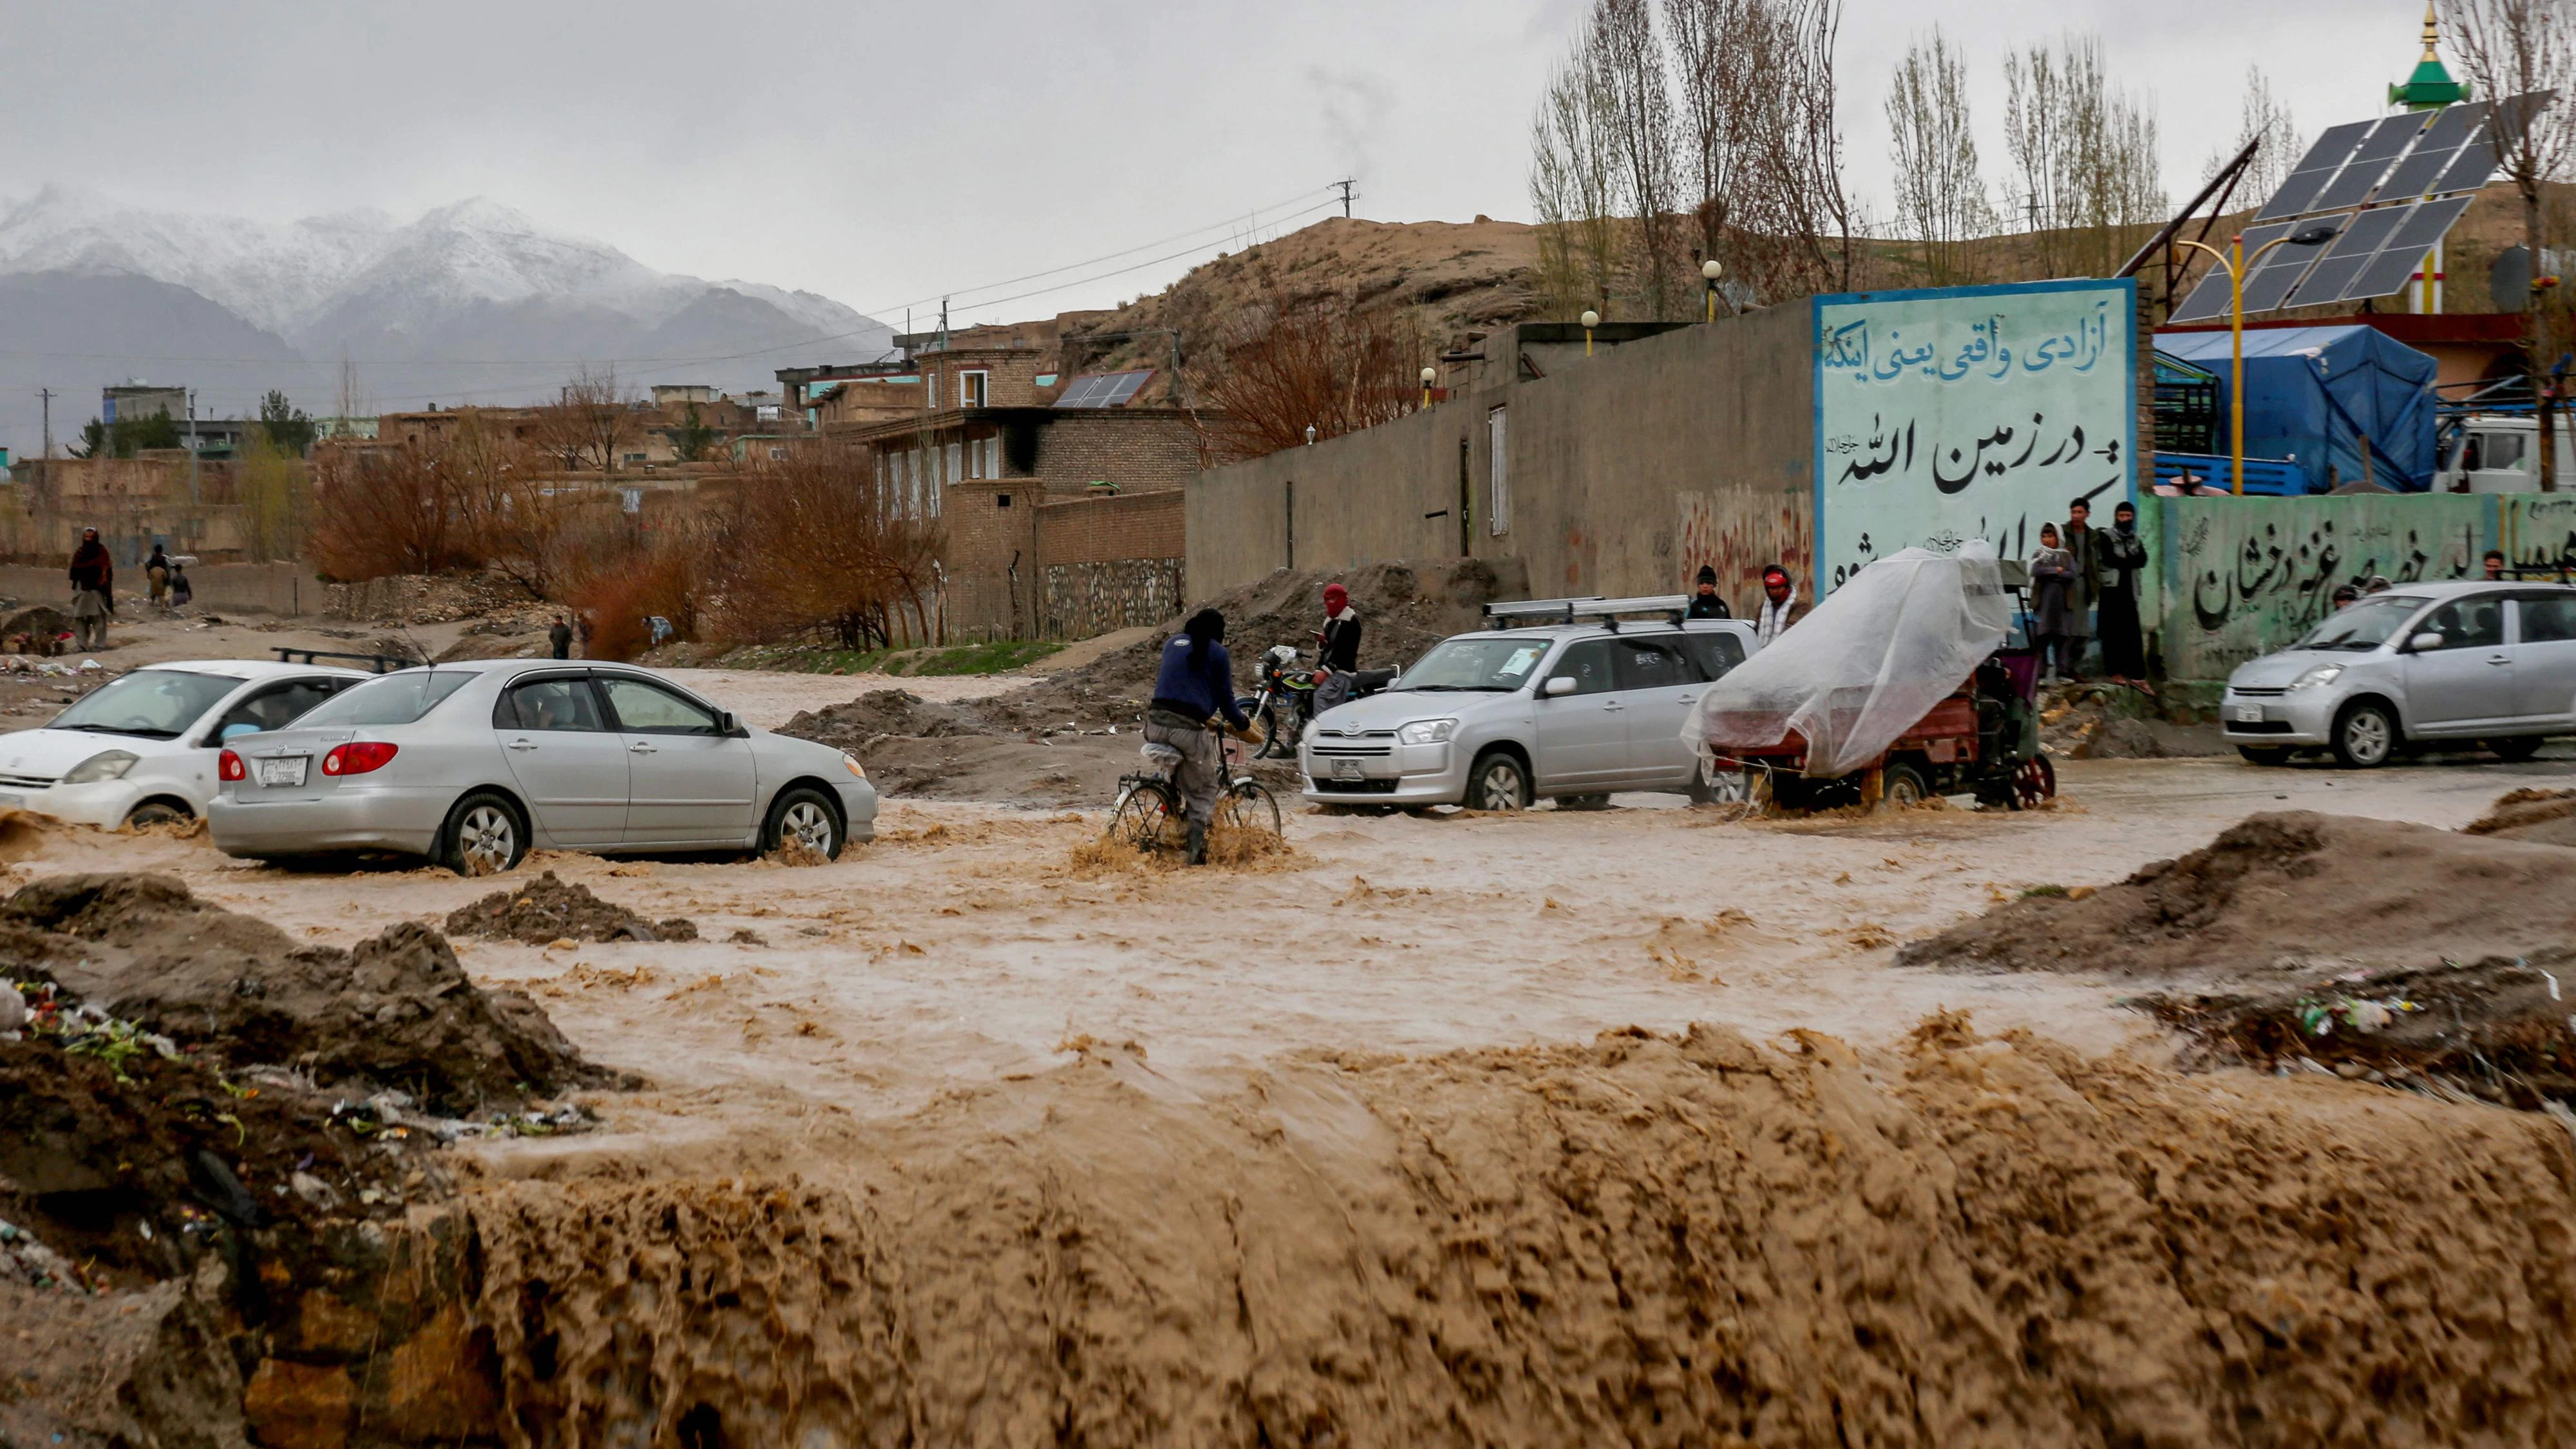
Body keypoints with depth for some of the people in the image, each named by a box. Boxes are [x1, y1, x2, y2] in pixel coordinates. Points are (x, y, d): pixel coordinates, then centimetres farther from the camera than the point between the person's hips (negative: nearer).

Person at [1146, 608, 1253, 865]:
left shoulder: (1171, 643, 21)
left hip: (1156, 725, 5)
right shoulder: (1218, 654, 6)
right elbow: (1225, 699, 7)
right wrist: (1243, 725, 26)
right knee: (1202, 795, 6)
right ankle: (1196, 855, -4)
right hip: (1188, 728, -5)